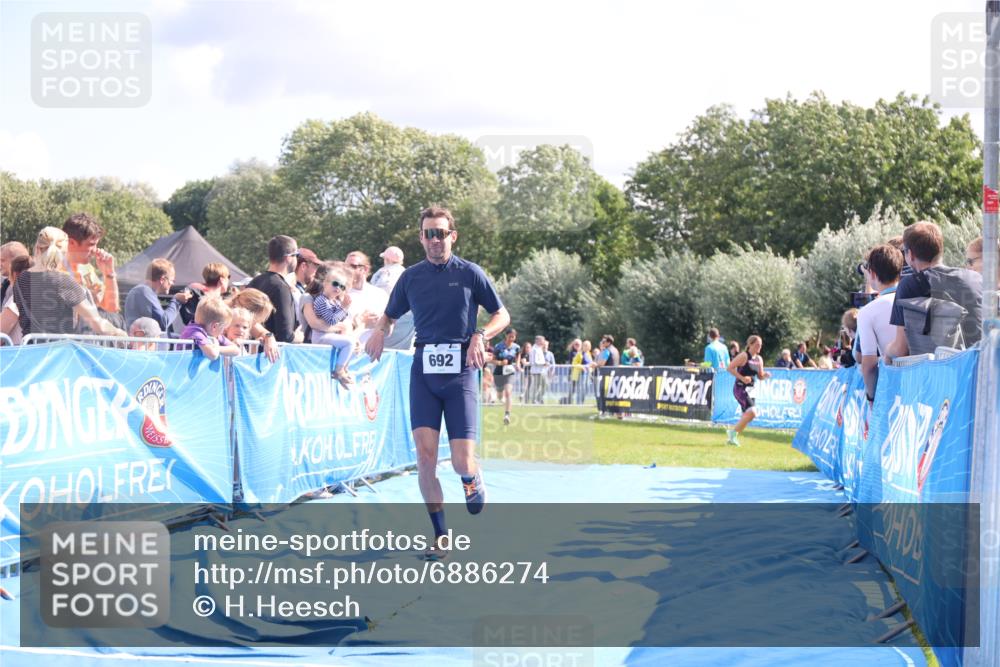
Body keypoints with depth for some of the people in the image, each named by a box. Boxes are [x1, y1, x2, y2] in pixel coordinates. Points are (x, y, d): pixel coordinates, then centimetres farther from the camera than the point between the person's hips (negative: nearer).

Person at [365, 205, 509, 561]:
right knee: (425, 452, -12)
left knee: (461, 462, -9)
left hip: (460, 370, -2)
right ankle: (441, 535, 0)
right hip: (424, 369, 2)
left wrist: (480, 335, -12)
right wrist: (379, 331, -4)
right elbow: (389, 316, 20)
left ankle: (474, 480, 31)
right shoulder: (411, 277, 9)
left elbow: (502, 315, 8)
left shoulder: (470, 273, 2)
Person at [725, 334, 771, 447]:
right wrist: (742, 378, -22)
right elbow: (730, 368, -14)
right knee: (752, 412, -20)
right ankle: (734, 432, -9)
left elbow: (760, 376, 19)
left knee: (746, 416, 9)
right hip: (741, 388, -8)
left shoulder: (759, 359, 12)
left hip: (750, 390, 8)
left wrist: (765, 375, -4)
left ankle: (732, 437, 21)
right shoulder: (743, 356, -11)